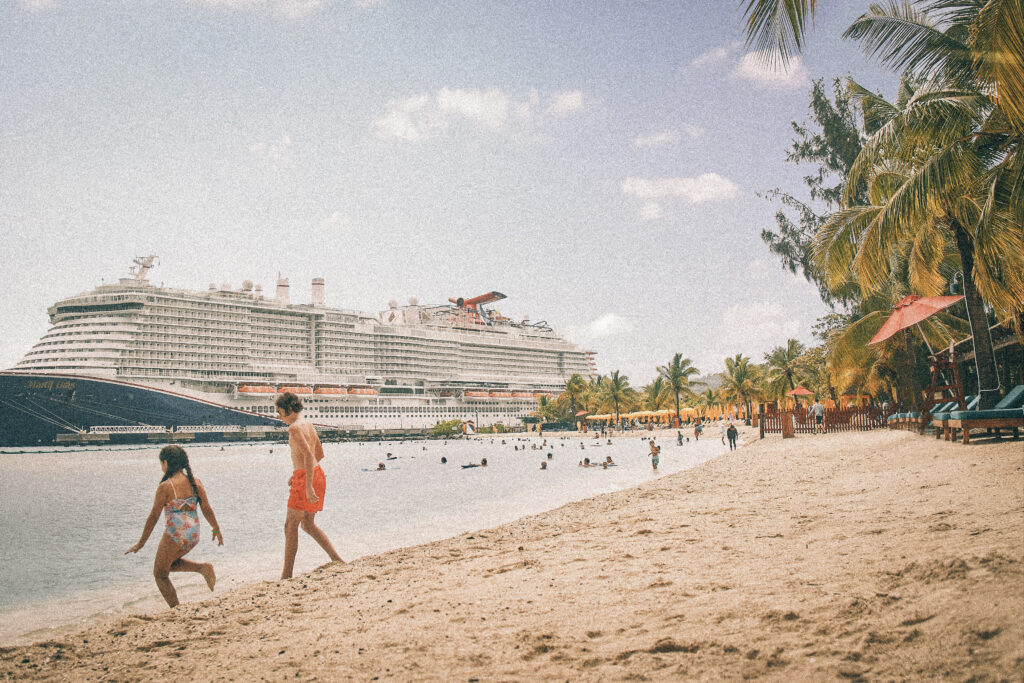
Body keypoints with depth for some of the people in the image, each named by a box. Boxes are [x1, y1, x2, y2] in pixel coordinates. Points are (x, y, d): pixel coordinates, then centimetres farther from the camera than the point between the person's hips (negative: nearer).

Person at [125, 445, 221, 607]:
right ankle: (203, 568, 7)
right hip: (194, 535, 6)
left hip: (175, 535, -6)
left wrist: (141, 543, 1)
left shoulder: (165, 486, -12)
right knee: (170, 564, 30)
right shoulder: (195, 482, 2)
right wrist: (216, 530, 19)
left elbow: (153, 516, -8)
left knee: (160, 575, 15)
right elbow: (207, 509, 5)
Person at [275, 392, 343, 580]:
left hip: (305, 479, -9)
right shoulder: (308, 425, 15)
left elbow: (308, 455, -25)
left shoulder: (295, 427, -14)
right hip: (317, 474, 9)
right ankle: (337, 559, 10)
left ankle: (287, 575, 6)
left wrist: (308, 486, -27)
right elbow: (320, 454, 24)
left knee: (290, 526, 1)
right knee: (308, 524, 16)